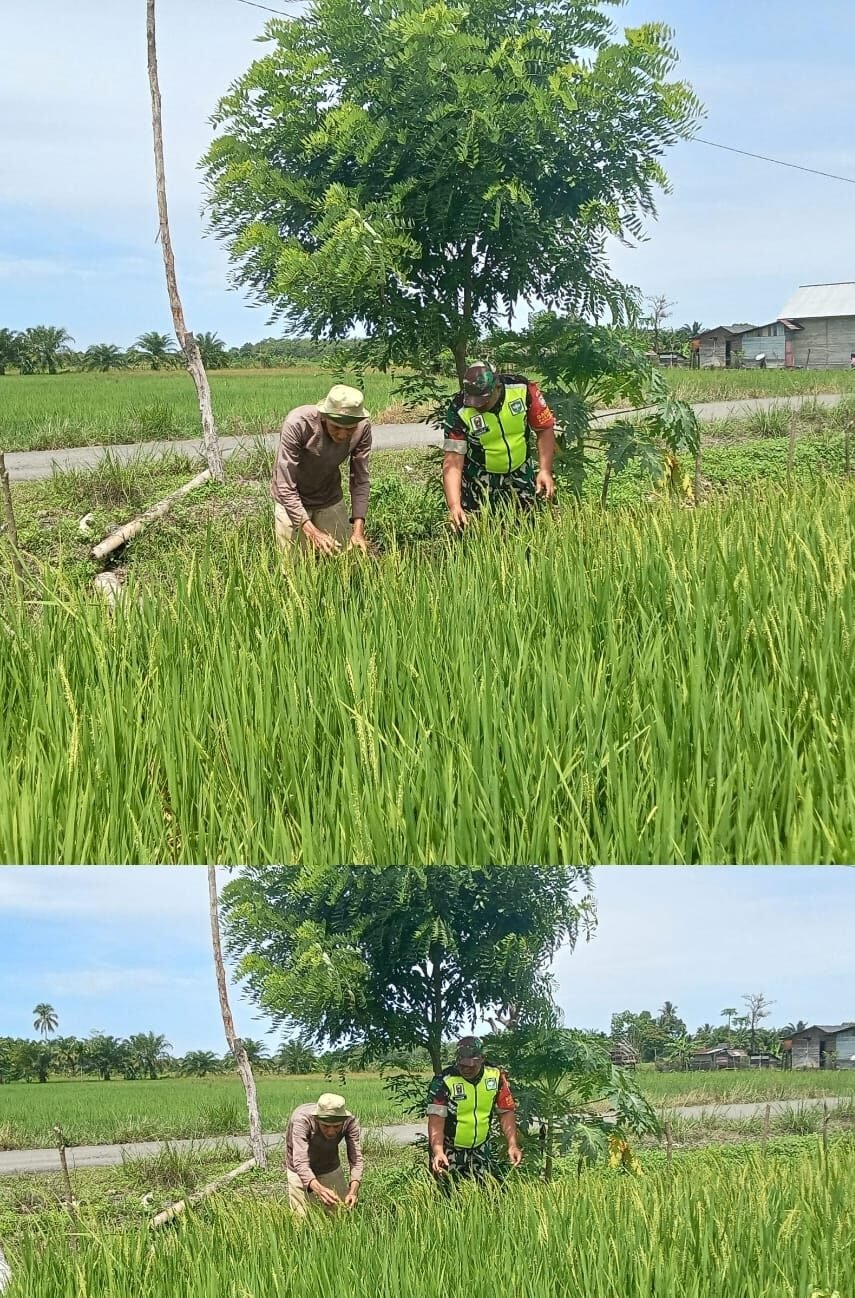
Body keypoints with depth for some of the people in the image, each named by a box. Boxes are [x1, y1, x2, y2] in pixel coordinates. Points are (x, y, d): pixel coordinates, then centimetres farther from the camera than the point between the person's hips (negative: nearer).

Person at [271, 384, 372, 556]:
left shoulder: (363, 427, -22)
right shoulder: (297, 424, -34)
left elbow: (360, 480, -12)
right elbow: (286, 487, -31)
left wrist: (358, 529, -24)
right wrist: (311, 531, -39)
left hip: (330, 498, 3)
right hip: (292, 501, -3)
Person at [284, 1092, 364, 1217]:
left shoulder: (349, 1122, -26)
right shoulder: (302, 1120, -36)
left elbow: (356, 1159, -28)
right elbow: (300, 1162, -42)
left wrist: (353, 1190, -47)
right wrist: (319, 1189, -59)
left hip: (332, 1169, 3)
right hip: (300, 1173, -3)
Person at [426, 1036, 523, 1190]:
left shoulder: (496, 1077, -7)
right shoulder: (443, 1082, -19)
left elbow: (506, 1113, 1)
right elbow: (436, 1119, -22)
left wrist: (513, 1145, -10)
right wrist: (438, 1152, -36)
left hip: (481, 1149, 3)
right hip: (449, 1151, -3)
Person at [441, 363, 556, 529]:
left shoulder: (522, 389, -19)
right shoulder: (458, 410, -23)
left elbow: (545, 429, -6)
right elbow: (453, 461, -24)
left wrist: (545, 471, -16)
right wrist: (454, 506, -35)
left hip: (521, 475, 2)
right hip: (480, 481, -2)